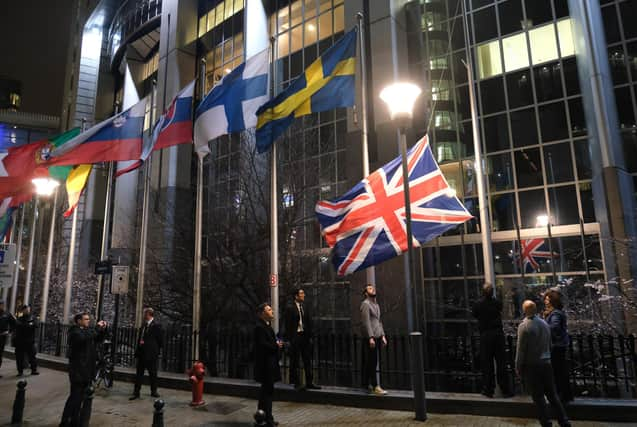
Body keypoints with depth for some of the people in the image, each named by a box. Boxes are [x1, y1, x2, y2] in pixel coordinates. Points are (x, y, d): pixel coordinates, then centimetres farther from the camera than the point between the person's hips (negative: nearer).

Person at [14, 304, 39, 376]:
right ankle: (20, 371, 15)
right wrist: (29, 325, -16)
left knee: (32, 355, 1)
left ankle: (34, 370, 9)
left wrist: (24, 325, -15)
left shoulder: (33, 317, 7)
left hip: (30, 341, -1)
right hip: (20, 341, 1)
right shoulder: (20, 319, 11)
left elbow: (35, 325, -11)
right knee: (19, 357, 4)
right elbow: (18, 325, -8)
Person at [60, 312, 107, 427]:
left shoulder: (87, 330, 12)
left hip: (87, 369, 8)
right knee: (74, 396, -7)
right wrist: (97, 327, -25)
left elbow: (98, 339, 19)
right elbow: (84, 338, -32)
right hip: (78, 369, -8)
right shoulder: (74, 331, -12)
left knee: (80, 397, 14)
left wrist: (103, 329, 2)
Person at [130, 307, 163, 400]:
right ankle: (136, 392, 13)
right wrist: (140, 342, 2)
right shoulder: (143, 325, 14)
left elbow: (160, 341, -10)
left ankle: (153, 391, 20)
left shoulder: (156, 326, -10)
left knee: (152, 374, 6)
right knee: (139, 373, 7)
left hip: (151, 354, -6)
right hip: (141, 353, 6)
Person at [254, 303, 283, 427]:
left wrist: (277, 343, 1)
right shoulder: (259, 327, -18)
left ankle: (262, 416, 29)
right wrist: (276, 346, -16)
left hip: (269, 363, 10)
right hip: (265, 364, -10)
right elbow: (262, 344, -25)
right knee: (268, 390, -4)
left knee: (266, 390, 17)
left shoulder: (267, 326, 14)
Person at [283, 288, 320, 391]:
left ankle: (309, 383, 19)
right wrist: (289, 338, -14)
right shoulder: (290, 308, -8)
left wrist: (310, 336, 6)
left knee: (307, 360, 10)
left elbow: (309, 322, 12)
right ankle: (297, 383, 12)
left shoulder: (305, 307, 10)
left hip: (305, 336, 6)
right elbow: (288, 325, -10)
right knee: (294, 362, 3)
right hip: (295, 336, -6)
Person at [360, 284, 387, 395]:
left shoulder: (376, 305, 20)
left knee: (373, 362, 10)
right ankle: (375, 386, -5)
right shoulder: (365, 304, -7)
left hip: (377, 336, 8)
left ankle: (366, 384, 19)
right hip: (369, 337, -8)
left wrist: (382, 335, 12)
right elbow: (366, 322, -14)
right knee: (372, 362, -7)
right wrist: (370, 337, -20)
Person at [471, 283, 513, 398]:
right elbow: (500, 313, 13)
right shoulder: (497, 302, -3)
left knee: (486, 363, 7)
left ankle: (488, 390, 13)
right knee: (501, 362, 8)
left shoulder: (478, 304, -8)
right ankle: (505, 390, 12)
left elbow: (474, 315, 6)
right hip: (498, 333, 2)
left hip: (485, 335, -1)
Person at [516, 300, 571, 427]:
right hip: (546, 363, 6)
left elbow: (521, 349, -14)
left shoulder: (524, 326, -16)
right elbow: (549, 345, 11)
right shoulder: (544, 323, 3)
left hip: (531, 366, -6)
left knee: (538, 397, 5)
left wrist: (518, 367, -5)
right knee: (552, 394, 15)